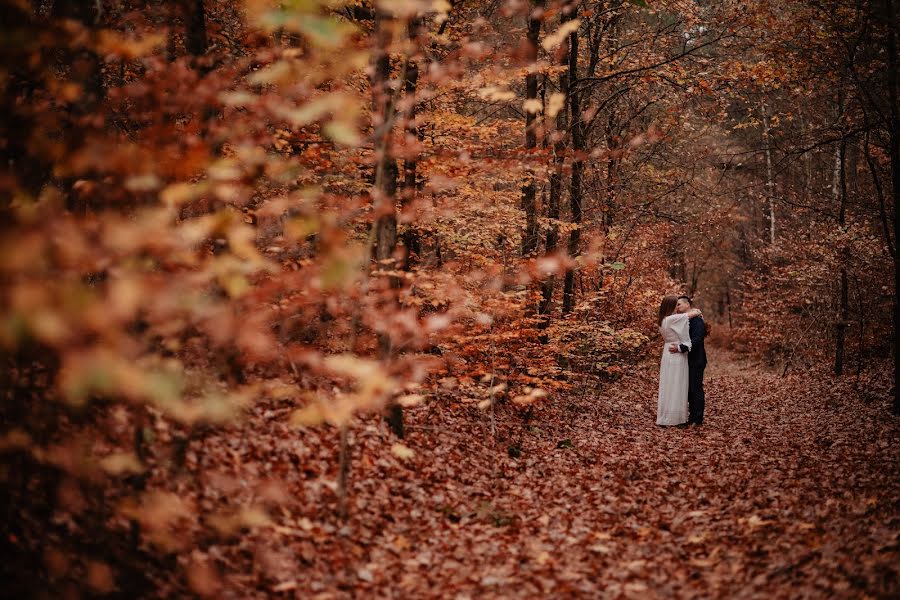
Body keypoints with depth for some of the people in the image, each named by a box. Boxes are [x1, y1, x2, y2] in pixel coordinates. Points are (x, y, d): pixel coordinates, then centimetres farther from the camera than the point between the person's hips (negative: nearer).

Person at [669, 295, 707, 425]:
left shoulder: (697, 320, -14)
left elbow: (696, 340, -24)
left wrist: (680, 348, -27)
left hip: (696, 361, -8)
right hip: (686, 361, 9)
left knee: (696, 389, -3)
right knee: (688, 390, 11)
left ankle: (697, 419, 3)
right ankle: (692, 417, 18)